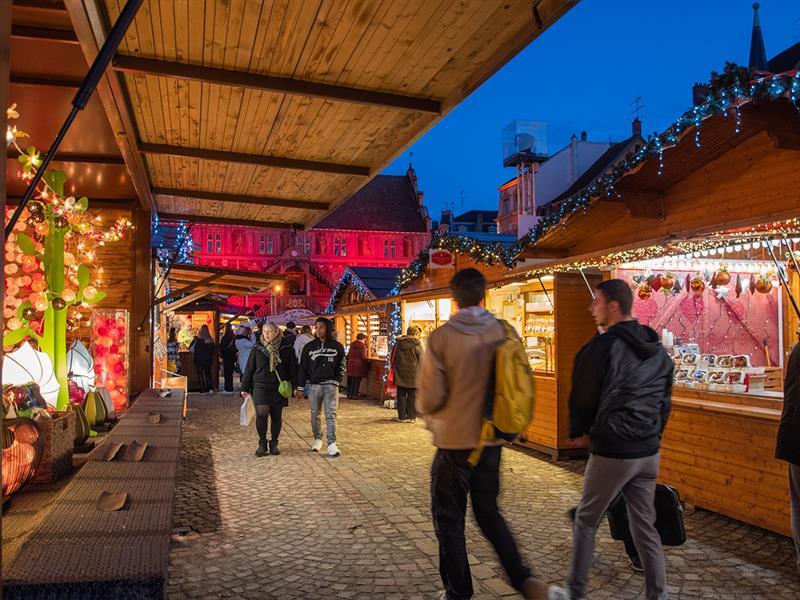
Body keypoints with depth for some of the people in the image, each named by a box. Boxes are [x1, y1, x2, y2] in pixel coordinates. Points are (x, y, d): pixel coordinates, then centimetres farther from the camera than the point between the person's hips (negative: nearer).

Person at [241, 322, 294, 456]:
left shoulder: (286, 348, 0)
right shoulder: (258, 348, 2)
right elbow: (249, 368, 7)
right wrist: (245, 387, 7)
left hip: (279, 388, 1)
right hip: (260, 386, -1)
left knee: (277, 416, 8)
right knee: (261, 413, -14)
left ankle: (274, 443, 24)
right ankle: (262, 443, 4)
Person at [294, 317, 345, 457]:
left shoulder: (337, 347, 2)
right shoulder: (309, 347, 4)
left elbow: (341, 366, 9)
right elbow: (302, 367, 5)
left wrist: (336, 381, -3)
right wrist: (300, 388, 3)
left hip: (330, 385, -2)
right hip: (314, 385, 2)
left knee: (331, 415, -6)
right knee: (315, 414, 11)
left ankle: (332, 443, -6)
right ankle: (317, 438, 27)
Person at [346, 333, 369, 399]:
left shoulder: (352, 344, 9)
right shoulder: (362, 345, -11)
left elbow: (348, 355, 14)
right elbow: (363, 357, -15)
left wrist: (348, 363, 23)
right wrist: (367, 363, -1)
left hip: (351, 364, 6)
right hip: (358, 365, -6)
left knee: (350, 379, 13)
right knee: (357, 380, 0)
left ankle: (349, 393, 19)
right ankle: (354, 395, 2)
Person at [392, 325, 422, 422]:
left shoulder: (398, 342, 4)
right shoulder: (417, 344, -9)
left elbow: (393, 357, 11)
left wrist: (394, 368, 21)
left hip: (400, 374, 3)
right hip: (413, 374, -3)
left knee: (401, 395, 8)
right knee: (412, 396, 6)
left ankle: (402, 416, 10)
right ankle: (411, 416, 8)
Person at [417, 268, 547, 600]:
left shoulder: (441, 337, -15)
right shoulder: (504, 332, -5)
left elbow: (430, 396, -14)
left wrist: (429, 416, 8)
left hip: (453, 441, -4)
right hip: (490, 439, 4)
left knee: (449, 519, 14)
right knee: (489, 512, 23)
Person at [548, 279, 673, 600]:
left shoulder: (603, 346, -15)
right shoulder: (658, 350, 7)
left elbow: (582, 397, -8)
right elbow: (665, 401, 14)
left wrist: (576, 430, 10)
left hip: (611, 452, -6)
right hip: (648, 452, 6)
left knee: (585, 522, 10)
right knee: (645, 527, 15)